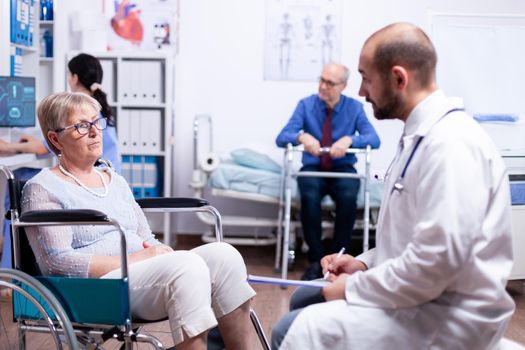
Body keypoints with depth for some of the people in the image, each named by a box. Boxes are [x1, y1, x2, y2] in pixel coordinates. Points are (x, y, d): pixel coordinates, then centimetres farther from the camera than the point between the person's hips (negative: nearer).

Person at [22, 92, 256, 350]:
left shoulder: (115, 180, 23)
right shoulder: (42, 189, 2)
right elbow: (57, 261, -11)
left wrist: (159, 250, -3)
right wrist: (131, 260, -16)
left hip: (150, 273, 7)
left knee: (222, 254, -19)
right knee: (187, 266, -32)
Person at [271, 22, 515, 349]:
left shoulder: (451, 143, -22)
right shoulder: (423, 135, 12)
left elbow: (439, 259, -29)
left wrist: (355, 288, -17)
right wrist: (364, 264, 7)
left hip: (446, 318, -10)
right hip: (421, 299, 10)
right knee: (307, 299, 21)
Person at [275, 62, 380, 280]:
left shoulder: (355, 107, 0)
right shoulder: (306, 105, -1)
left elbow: (374, 139, -12)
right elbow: (281, 138, -9)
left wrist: (349, 139, -32)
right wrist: (302, 136, -32)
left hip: (343, 169, 0)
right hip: (312, 168, 0)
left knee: (348, 198, -33)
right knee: (309, 197, -33)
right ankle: (315, 260, -19)